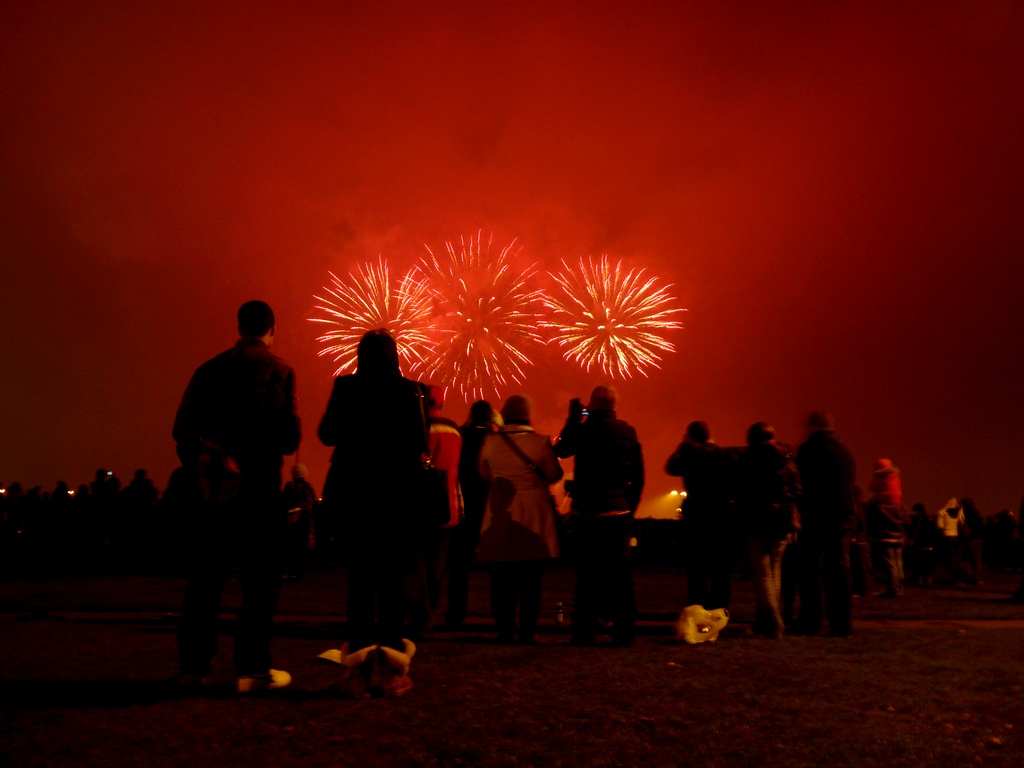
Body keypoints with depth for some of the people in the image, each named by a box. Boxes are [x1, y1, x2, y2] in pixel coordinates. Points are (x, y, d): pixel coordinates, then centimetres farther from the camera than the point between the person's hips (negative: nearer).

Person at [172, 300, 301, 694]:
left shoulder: (209, 369, 10)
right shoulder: (276, 369, -4)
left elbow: (182, 428, 7)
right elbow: (287, 433, -13)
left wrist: (199, 467, 18)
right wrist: (283, 447, 9)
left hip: (212, 484, 5)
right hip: (256, 485, -5)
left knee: (205, 576, 12)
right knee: (260, 578, 2)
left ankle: (193, 664, 19)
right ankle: (253, 669, 3)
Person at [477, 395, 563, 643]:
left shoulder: (491, 442, -5)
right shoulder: (540, 442, -11)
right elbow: (554, 475, -2)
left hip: (501, 515, 1)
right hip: (534, 517, -1)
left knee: (502, 578, 11)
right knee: (531, 579, 9)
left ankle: (505, 630, 14)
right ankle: (527, 631, 11)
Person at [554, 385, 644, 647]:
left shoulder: (582, 430, -8)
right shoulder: (628, 433, -1)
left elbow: (560, 450, 11)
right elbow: (638, 477, 3)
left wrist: (572, 418, 13)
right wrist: (630, 507, 13)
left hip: (585, 514, -1)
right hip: (618, 514, 1)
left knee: (587, 574, 7)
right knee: (619, 573, 8)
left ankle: (584, 633, 10)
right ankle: (623, 632, 11)